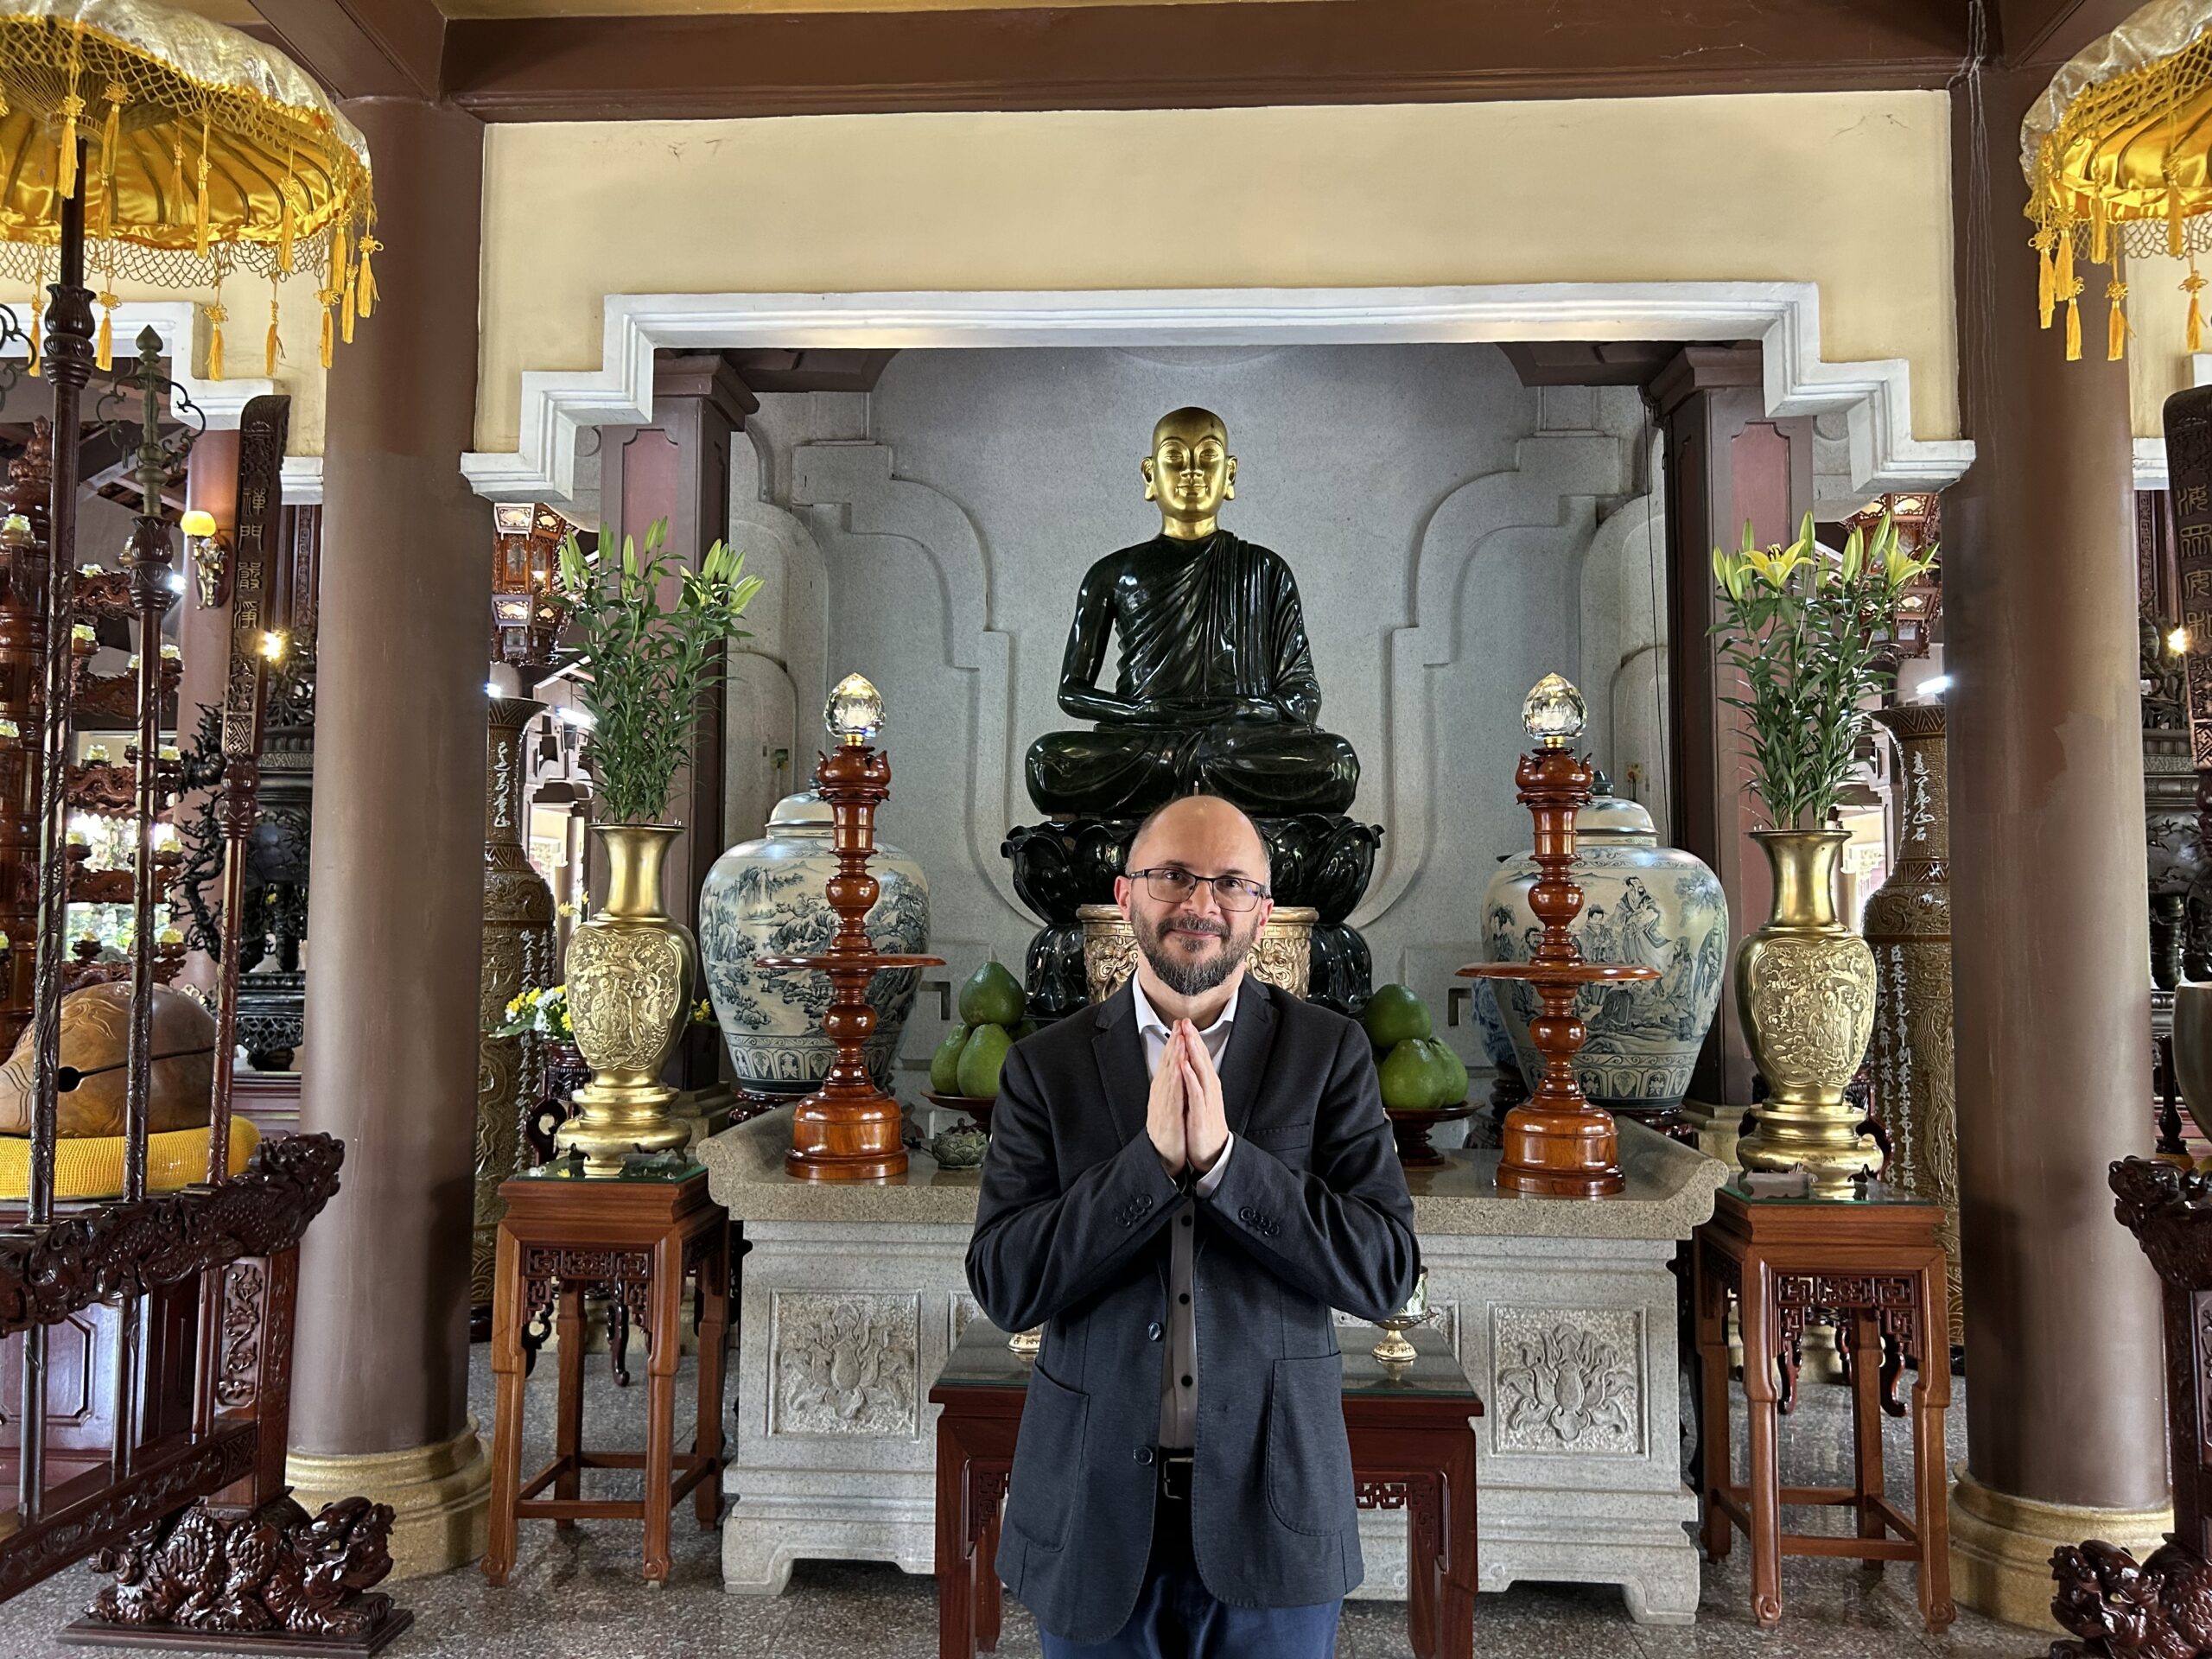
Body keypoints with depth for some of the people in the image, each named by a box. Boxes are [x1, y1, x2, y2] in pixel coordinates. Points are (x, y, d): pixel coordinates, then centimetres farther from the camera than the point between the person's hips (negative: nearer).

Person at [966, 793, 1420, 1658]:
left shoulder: (1328, 1051, -2)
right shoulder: (1046, 1065, -1)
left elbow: (1386, 1271, -9)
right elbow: (1002, 1284, -8)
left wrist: (1221, 1157, -20)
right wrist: (1153, 1158, -20)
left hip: (1272, 1510, 0)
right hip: (1095, 1514, 1)